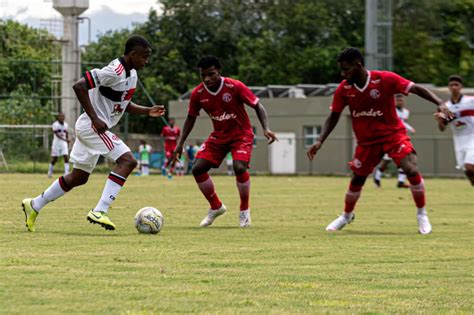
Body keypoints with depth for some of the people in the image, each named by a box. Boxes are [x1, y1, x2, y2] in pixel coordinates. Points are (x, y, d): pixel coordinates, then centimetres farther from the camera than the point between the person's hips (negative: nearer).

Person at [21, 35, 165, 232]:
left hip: (89, 128, 10)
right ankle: (100, 211, -24)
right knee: (127, 161, -20)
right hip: (92, 126, -10)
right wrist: (95, 119, -25)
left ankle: (34, 205, 27)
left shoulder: (131, 74, 10)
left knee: (79, 177, 17)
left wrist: (147, 111, 8)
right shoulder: (114, 72, -20)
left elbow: (124, 104, 24)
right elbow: (79, 86, -25)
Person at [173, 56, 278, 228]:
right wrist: (180, 144, 3)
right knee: (198, 168, -9)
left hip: (241, 134, -5)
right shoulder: (198, 94, -10)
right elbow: (191, 118, 7)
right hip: (219, 135, 5)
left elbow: (257, 106, -13)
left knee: (239, 167, -28)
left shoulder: (235, 87, -21)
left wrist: (266, 128, -27)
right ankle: (216, 207, 13)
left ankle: (244, 211, -6)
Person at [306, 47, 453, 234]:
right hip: (366, 140, 3)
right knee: (356, 179, 9)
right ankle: (346, 216, 36)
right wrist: (320, 141, -7)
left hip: (393, 133, -3)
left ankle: (422, 215, -3)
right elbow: (334, 117, 2)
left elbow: (416, 89, -19)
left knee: (412, 170, -20)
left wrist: (439, 103, -31)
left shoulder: (385, 79, -21)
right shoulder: (343, 89, -10)